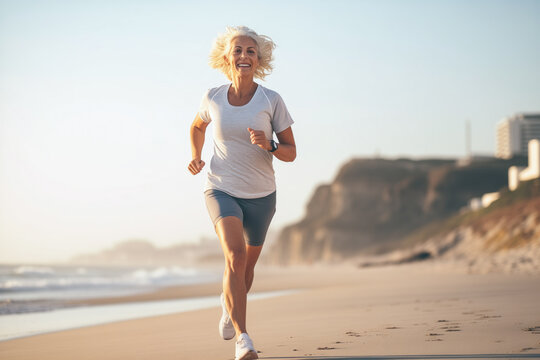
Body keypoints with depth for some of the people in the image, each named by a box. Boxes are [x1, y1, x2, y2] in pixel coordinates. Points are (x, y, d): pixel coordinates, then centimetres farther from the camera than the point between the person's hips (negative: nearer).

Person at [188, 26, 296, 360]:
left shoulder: (272, 100, -8)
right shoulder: (213, 98, -4)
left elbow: (291, 153, -5)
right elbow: (197, 127, 19)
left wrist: (268, 145, -24)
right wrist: (195, 157, 3)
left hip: (261, 195, 1)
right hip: (221, 191, -1)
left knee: (247, 266, 16)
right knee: (235, 255, -25)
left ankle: (229, 304, 51)